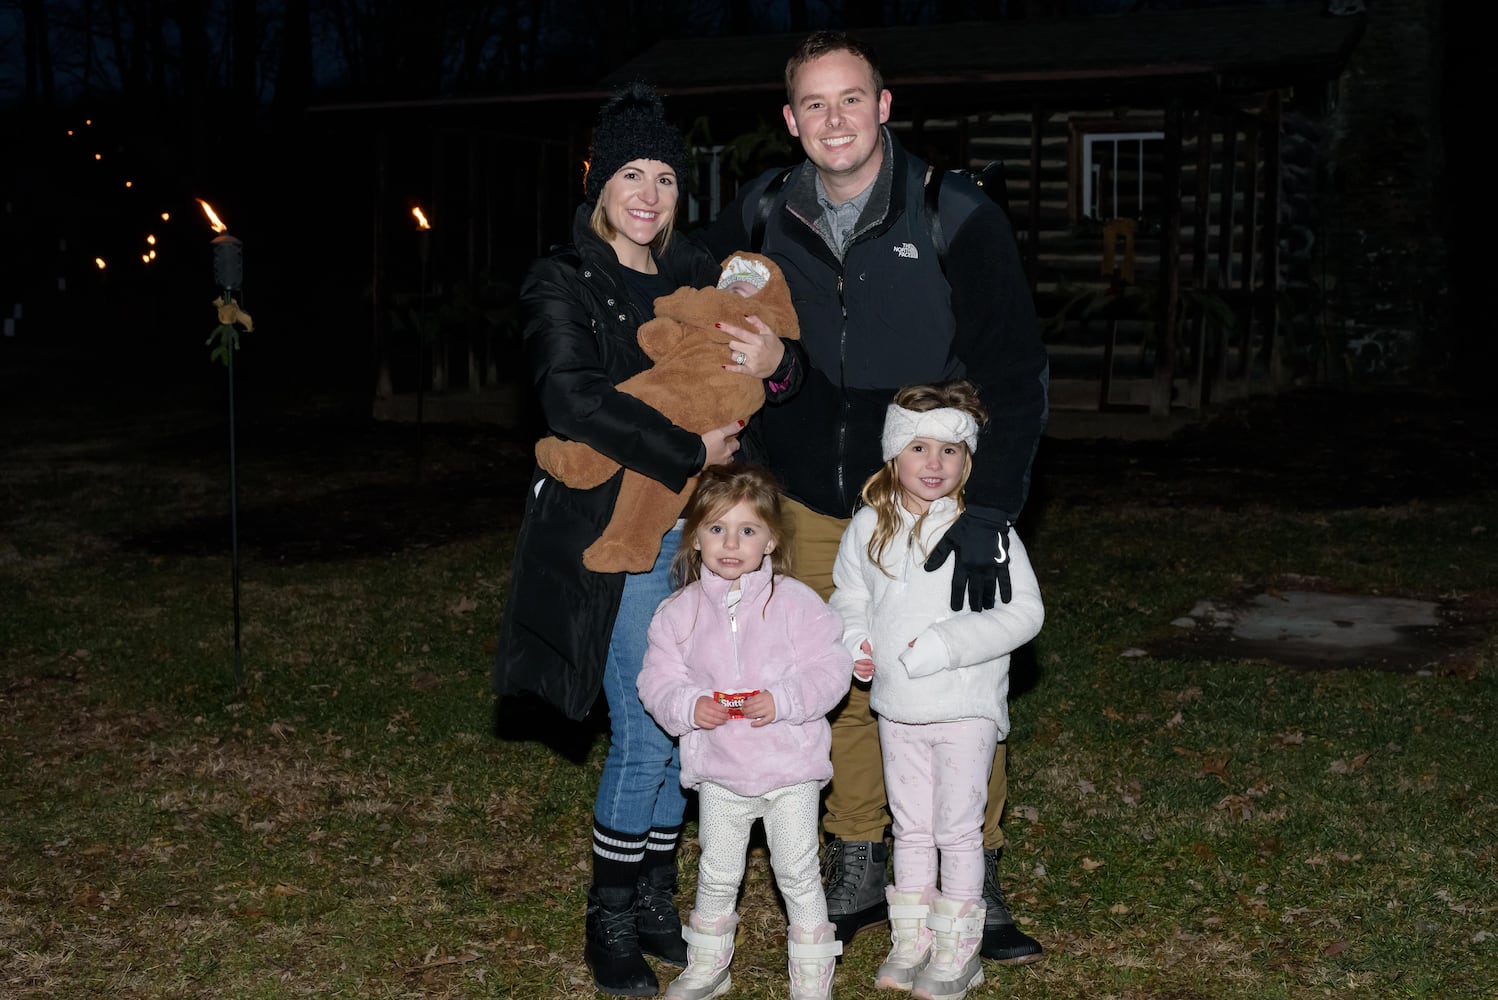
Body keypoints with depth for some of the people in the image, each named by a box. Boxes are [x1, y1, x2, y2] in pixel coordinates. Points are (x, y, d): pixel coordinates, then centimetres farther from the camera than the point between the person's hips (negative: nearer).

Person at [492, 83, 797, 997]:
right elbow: (574, 400, -18)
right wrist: (690, 453, -18)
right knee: (646, 734, -6)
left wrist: (776, 360, -14)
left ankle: (657, 904, 26)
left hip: (694, 527, 6)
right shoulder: (563, 284, -4)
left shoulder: (699, 277, 13)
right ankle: (611, 925, 12)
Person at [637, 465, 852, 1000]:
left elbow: (830, 670, -10)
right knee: (717, 875, 17)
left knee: (798, 874, 9)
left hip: (790, 766, -2)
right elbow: (657, 679, 1)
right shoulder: (680, 611, -2)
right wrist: (687, 706, -19)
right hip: (718, 770, 2)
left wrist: (784, 701, -24)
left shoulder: (795, 601, -9)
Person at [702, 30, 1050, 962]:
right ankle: (857, 878, 26)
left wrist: (989, 511, -21)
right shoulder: (757, 223, -3)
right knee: (843, 692, 11)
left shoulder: (959, 219, -14)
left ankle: (976, 892, 17)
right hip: (816, 510, 3)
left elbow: (1017, 376, -14)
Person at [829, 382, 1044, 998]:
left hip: (965, 707, -4)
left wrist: (940, 646, -23)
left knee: (958, 828, 5)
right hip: (897, 707, 4)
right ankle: (911, 943, 28)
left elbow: (1024, 613, -17)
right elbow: (849, 594, 16)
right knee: (910, 826, 15)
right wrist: (853, 641, -4)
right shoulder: (869, 526, 0)